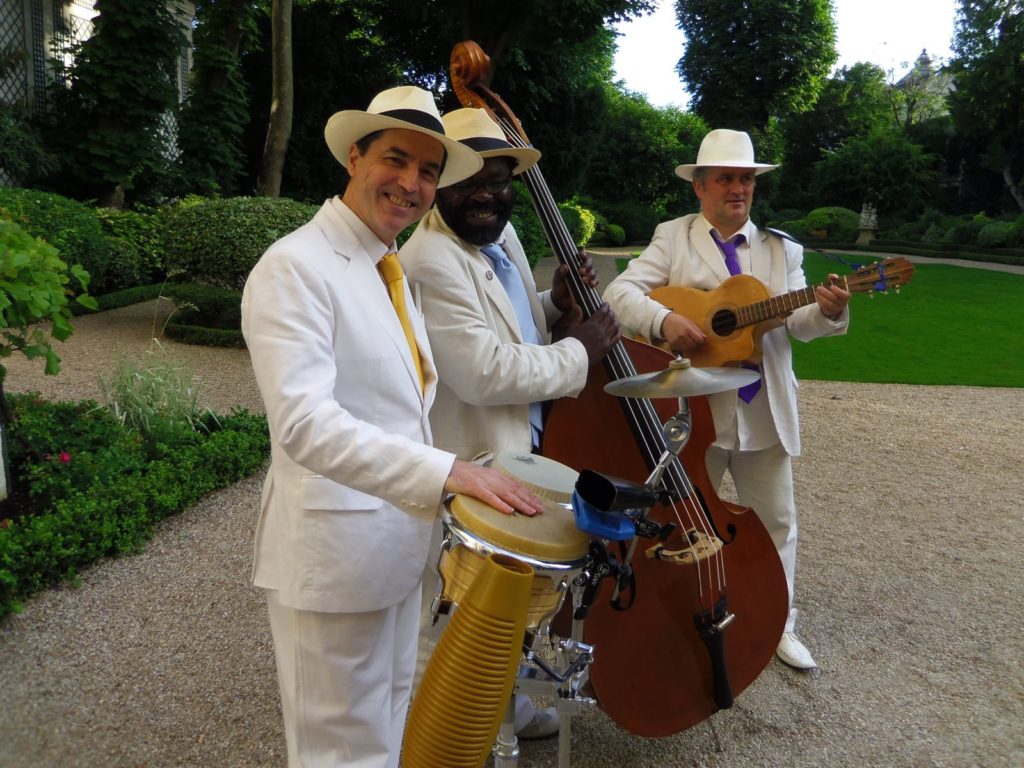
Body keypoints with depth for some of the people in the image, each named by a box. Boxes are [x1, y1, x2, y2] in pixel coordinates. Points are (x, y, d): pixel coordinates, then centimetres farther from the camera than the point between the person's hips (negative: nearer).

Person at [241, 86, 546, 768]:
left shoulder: (391, 269, 13)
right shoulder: (295, 267, -16)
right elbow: (303, 421, -29)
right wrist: (445, 470, -34)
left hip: (398, 544, 9)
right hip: (334, 555, -9)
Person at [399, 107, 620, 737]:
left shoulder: (502, 235, 7)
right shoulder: (432, 260, -24)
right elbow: (486, 373, -30)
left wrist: (557, 305, -3)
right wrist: (579, 352, -18)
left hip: (518, 453, 10)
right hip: (467, 474, -10)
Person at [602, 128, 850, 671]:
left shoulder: (781, 250, 10)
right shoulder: (673, 239, 2)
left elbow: (797, 321, -1)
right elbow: (620, 291, -9)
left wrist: (827, 311, -23)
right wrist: (664, 320, -27)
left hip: (764, 411, 3)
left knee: (776, 521, 12)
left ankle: (777, 625, 31)